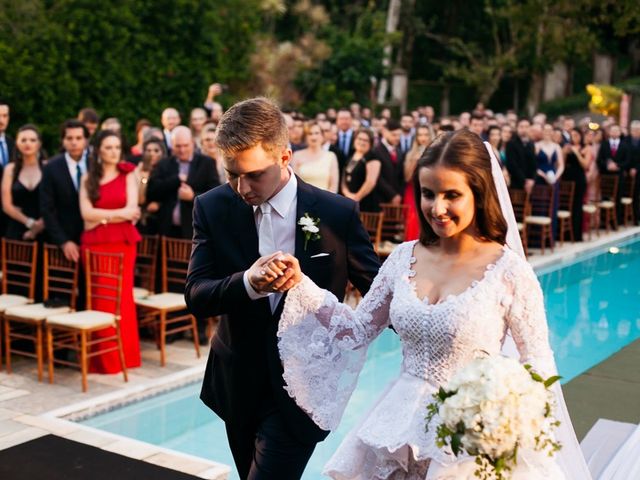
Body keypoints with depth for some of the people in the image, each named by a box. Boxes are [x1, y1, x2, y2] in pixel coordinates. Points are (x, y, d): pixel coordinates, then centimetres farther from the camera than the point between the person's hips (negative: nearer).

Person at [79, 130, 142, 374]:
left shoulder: (128, 174, 6)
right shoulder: (88, 179, 9)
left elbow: (132, 210, -4)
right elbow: (87, 213, -3)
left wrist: (102, 218, -7)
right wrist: (120, 213, -9)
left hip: (123, 241, -1)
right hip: (95, 244, 1)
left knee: (121, 297, 0)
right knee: (99, 299, -1)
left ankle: (124, 355, 9)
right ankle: (102, 357, 7)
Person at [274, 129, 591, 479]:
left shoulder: (508, 271, -15)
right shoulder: (405, 257, -2)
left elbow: (539, 367, -7)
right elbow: (358, 330, 5)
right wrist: (301, 285, -4)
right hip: (401, 430, 4)